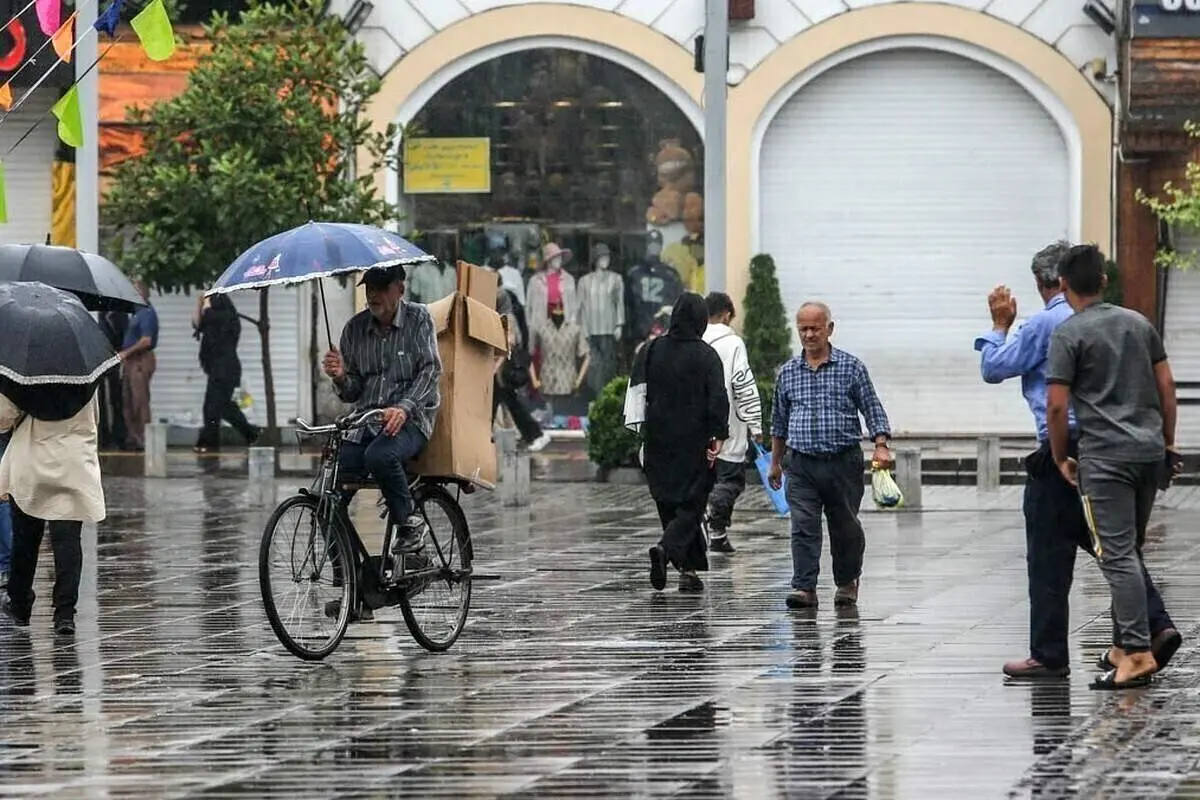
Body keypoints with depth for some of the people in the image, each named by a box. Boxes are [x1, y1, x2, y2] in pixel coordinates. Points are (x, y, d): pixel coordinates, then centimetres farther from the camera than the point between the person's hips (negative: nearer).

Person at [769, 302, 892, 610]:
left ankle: (847, 582, 27)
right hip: (801, 464, 1)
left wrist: (881, 446, -13)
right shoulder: (787, 372, 9)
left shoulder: (851, 367, 1)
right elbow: (779, 421, 18)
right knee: (803, 526, -10)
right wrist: (775, 463, 20)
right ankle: (804, 588, -14)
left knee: (845, 527, 9)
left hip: (843, 461, -1)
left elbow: (872, 409, 1)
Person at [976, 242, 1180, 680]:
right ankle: (1156, 625, -2)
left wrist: (1000, 325, 11)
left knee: (1049, 557, 0)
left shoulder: (1044, 324, -10)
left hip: (1063, 447, -7)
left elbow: (993, 369, -3)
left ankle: (1049, 656, 3)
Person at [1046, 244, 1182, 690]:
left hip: (1104, 457, -6)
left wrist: (1061, 457, 3)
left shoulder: (1068, 335, -6)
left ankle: (1138, 654, -17)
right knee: (1128, 550, 16)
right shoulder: (1139, 323, 12)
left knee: (1118, 555, -9)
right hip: (1150, 452, 6)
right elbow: (1166, 386, 13)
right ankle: (1123, 645, 18)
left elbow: (1057, 405, -10)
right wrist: (1167, 443, 21)